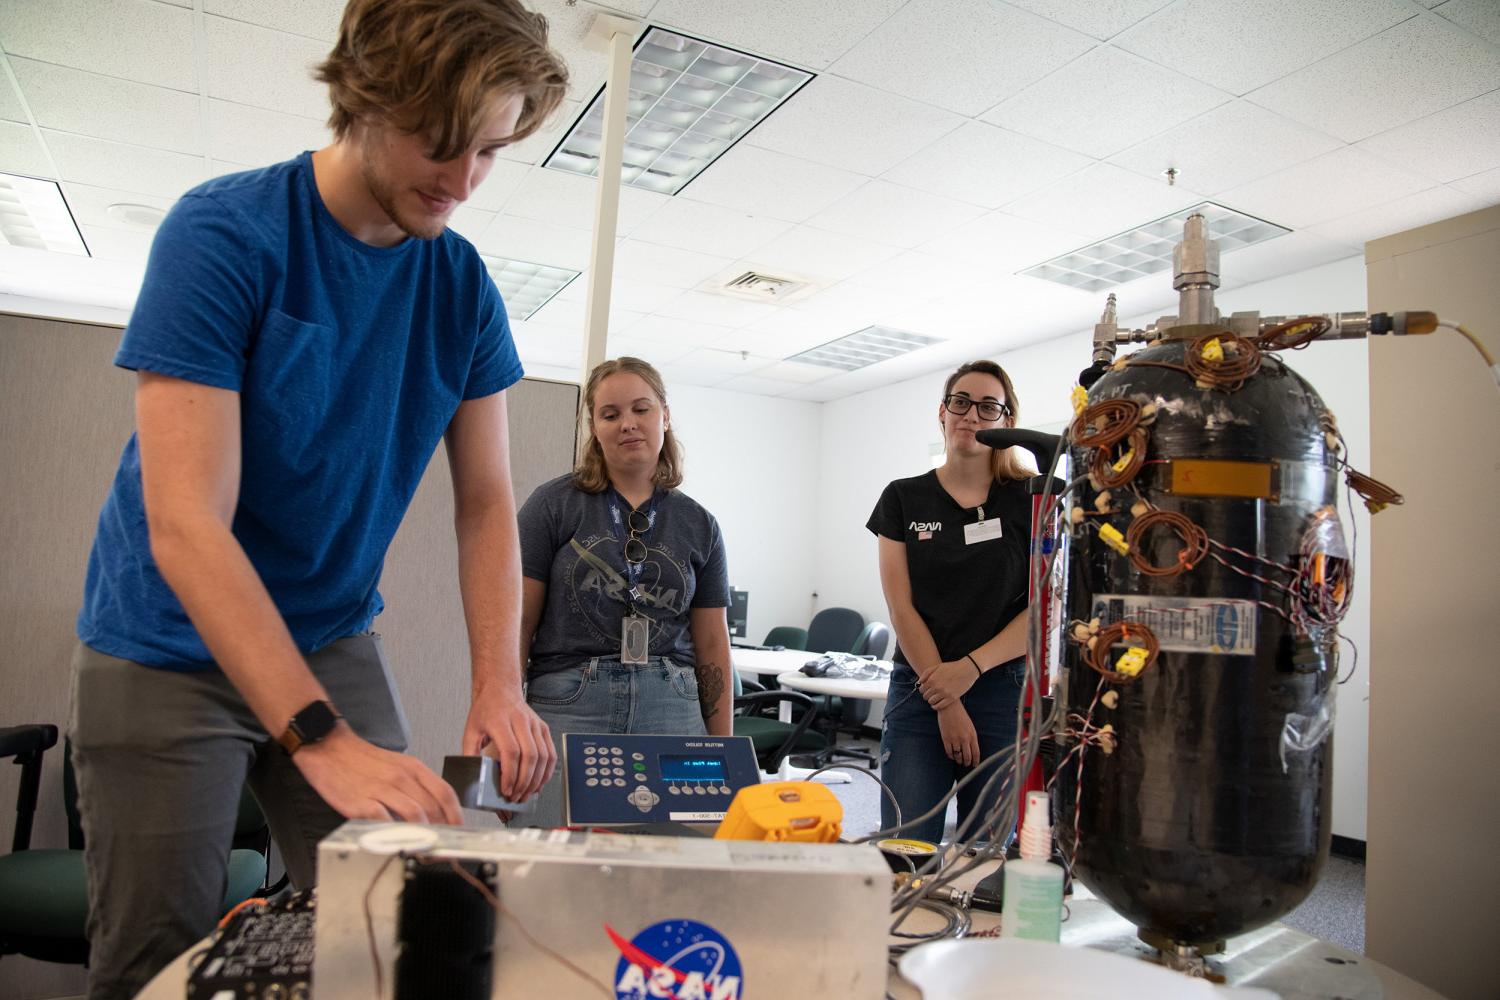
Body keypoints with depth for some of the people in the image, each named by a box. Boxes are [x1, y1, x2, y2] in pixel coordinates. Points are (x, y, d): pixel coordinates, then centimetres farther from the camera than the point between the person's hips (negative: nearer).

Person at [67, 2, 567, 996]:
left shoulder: (464, 287, -3)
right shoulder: (222, 235, -18)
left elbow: (486, 506, -4)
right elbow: (186, 527, -26)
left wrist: (498, 688, -18)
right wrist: (322, 739, -35)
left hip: (333, 641, 4)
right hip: (169, 649, -4)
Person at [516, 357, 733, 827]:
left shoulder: (698, 524, 10)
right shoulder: (554, 504, 2)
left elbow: (712, 645, 11)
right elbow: (517, 622, 0)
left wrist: (723, 754, 9)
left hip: (671, 712, 2)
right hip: (569, 706, -2)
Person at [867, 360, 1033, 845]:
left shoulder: (1030, 501, 3)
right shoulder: (903, 499, 5)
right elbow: (901, 607, -1)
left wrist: (970, 668, -13)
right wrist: (946, 705, -8)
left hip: (1005, 691, 0)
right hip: (918, 691, 1)